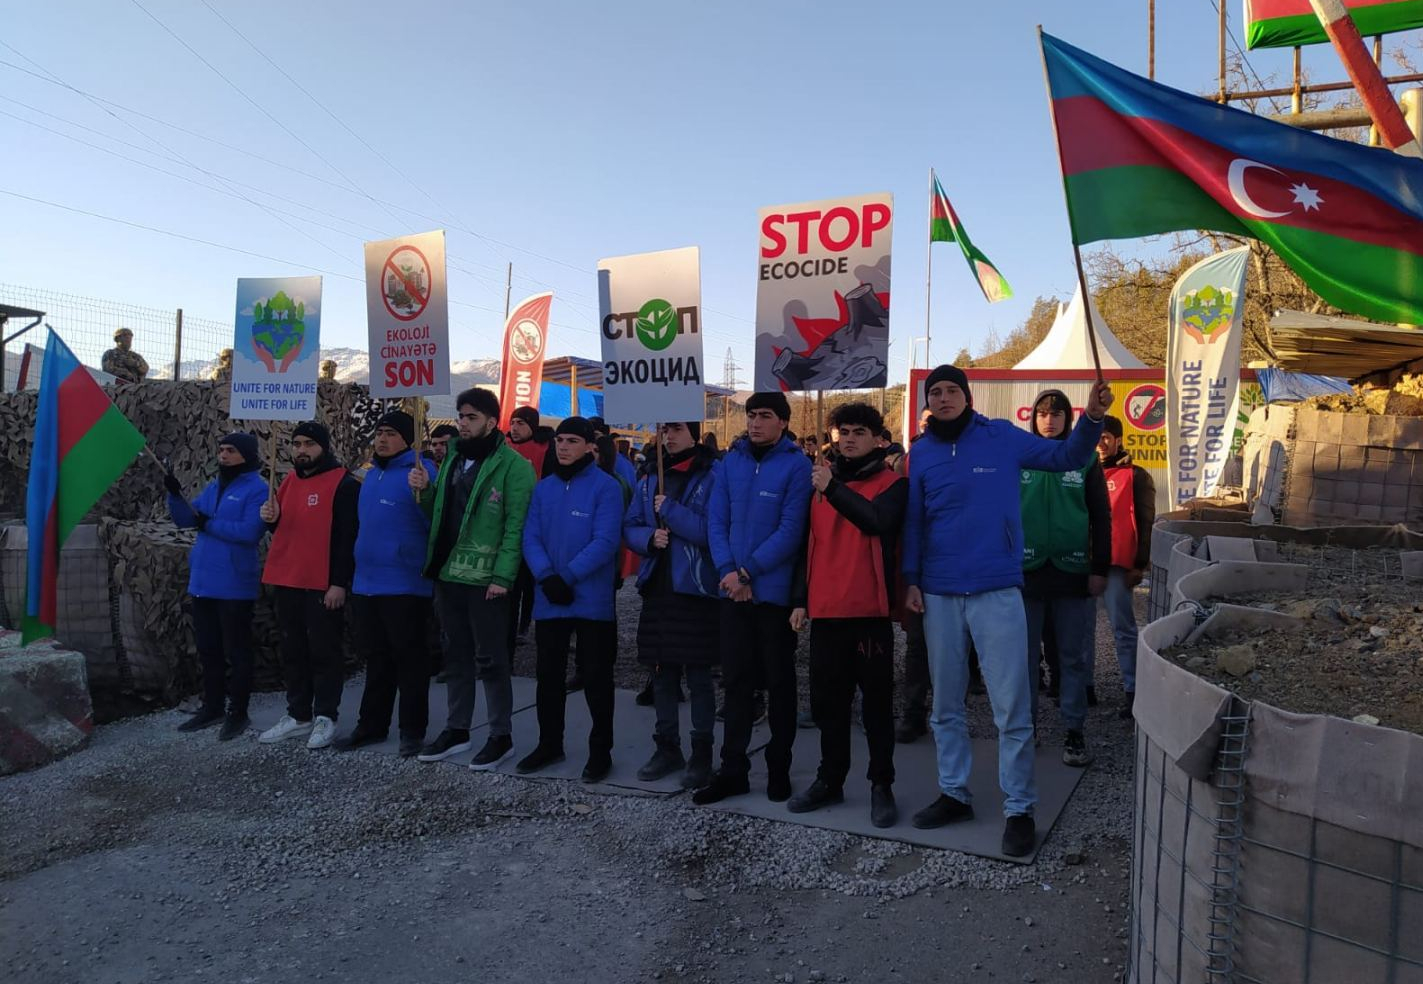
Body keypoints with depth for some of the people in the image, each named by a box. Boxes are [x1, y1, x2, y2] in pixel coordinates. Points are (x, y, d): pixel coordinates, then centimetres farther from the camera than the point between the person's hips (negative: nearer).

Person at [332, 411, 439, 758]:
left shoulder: (420, 471, -10)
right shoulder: (371, 474, 16)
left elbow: (436, 524, -16)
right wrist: (358, 570, 17)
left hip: (404, 585, -8)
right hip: (366, 583, 8)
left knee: (409, 658, 1)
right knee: (375, 657, 16)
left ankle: (413, 730, 11)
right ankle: (372, 724, 28)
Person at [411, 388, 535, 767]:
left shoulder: (512, 465, -10)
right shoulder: (453, 458, 14)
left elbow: (516, 526, -15)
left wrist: (502, 576, -20)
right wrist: (426, 491, 1)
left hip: (486, 579, -7)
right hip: (447, 575, 7)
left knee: (490, 659, 1)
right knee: (456, 655, 16)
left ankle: (501, 736, 13)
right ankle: (456, 730, 28)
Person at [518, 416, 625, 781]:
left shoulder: (606, 487, -8)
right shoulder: (543, 487, 9)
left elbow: (605, 541, -16)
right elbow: (531, 536, 2)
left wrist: (568, 576, -19)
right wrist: (546, 576, -15)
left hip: (592, 600, -5)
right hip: (549, 599, 5)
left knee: (596, 677, 5)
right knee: (548, 674, 15)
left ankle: (601, 750, 19)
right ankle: (549, 743, 31)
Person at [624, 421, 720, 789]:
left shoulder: (711, 477, -7)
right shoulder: (651, 479, 13)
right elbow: (629, 527, 13)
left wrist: (671, 510, -18)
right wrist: (650, 537, -8)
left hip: (695, 589, -6)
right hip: (657, 587, 6)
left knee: (698, 675, 2)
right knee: (662, 672, 14)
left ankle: (702, 753, 13)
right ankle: (667, 746, 26)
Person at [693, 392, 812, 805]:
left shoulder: (796, 465, -7)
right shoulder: (730, 462, 8)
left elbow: (790, 530, -14)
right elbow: (717, 521, 4)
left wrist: (748, 571, -15)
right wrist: (727, 570, -11)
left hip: (775, 589, -4)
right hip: (734, 588, 4)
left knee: (779, 679, 9)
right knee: (736, 678, 9)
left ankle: (779, 767, 22)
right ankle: (733, 769, 17)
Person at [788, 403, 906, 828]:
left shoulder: (893, 483, -1)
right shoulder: (822, 480, 14)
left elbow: (878, 521, -23)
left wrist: (834, 489, -25)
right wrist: (802, 598, 14)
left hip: (869, 609, -5)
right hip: (826, 609, 5)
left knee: (876, 700, 3)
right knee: (827, 699, 11)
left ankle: (881, 785, 14)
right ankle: (830, 779, 24)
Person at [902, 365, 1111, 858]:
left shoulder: (1003, 437, -1)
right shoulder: (921, 452, 4)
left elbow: (1066, 457, 4)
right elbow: (913, 521, 6)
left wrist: (1092, 418, -13)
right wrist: (910, 580, -1)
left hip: (997, 593, -3)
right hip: (939, 595, 3)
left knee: (1012, 708, 0)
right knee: (945, 706, 13)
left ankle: (1019, 808, 14)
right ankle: (953, 793, 28)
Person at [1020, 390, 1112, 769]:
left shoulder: (1085, 458, 3)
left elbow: (1101, 517, 4)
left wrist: (1100, 568, -1)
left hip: (1073, 571, 0)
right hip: (1026, 571, 0)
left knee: (1074, 656, 5)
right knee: (1025, 654, 7)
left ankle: (1074, 731, 14)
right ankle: (1025, 724, 19)